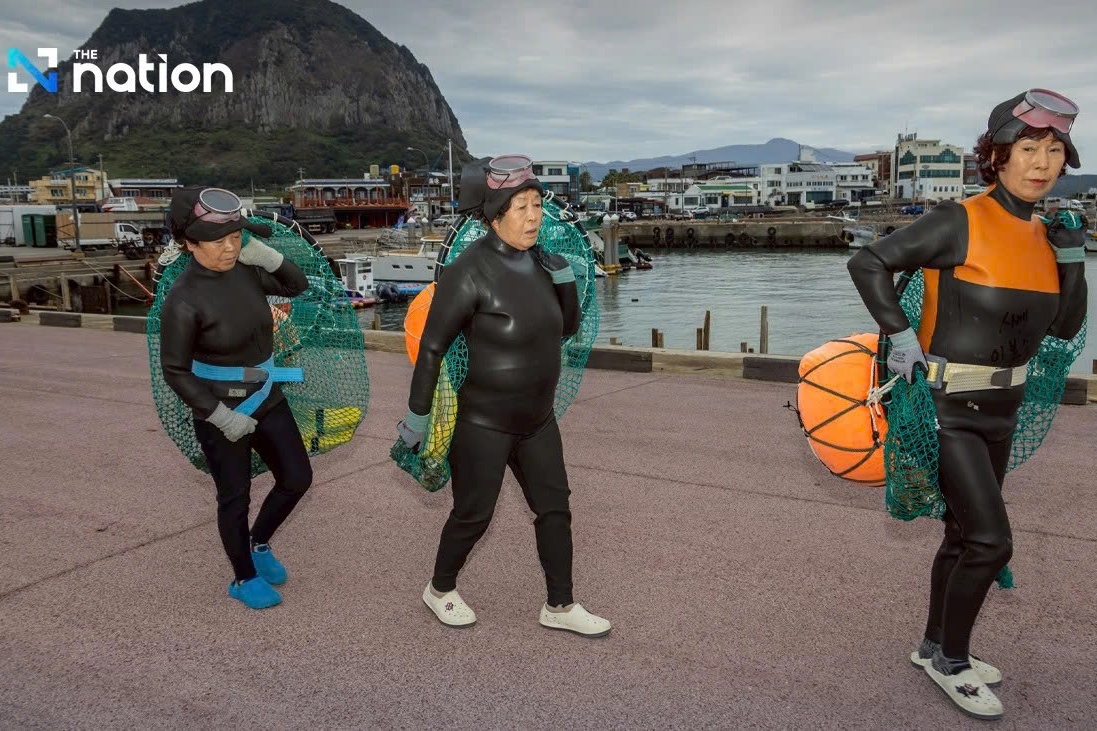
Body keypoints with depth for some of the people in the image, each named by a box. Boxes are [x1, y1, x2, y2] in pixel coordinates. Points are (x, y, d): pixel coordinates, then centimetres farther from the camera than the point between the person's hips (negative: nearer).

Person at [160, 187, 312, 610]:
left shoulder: (244, 269, -7)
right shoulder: (184, 299, -22)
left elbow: (297, 286, 8)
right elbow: (175, 372, -16)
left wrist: (268, 256, -12)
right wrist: (221, 416, -19)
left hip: (266, 399, 6)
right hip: (221, 413, -6)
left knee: (298, 478, 12)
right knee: (235, 498, 10)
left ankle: (259, 544, 38)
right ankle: (244, 579, 33)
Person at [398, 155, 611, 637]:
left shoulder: (535, 261, -1)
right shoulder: (470, 272, -22)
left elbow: (567, 328, 8)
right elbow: (431, 349, -17)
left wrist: (565, 278, -8)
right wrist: (417, 415, -12)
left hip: (536, 418, 7)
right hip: (482, 422, -7)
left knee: (555, 508, 11)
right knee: (473, 515, 9)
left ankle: (560, 606, 28)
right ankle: (440, 590, 36)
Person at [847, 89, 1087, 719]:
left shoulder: (1046, 233, 6)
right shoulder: (961, 222, -16)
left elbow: (1065, 328, 7)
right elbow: (869, 263, -15)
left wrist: (1072, 252, -4)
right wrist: (902, 336, -19)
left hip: (1001, 407, 8)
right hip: (946, 406, -7)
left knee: (965, 535, 17)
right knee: (992, 540, -7)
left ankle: (935, 645, 35)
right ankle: (950, 660, 15)